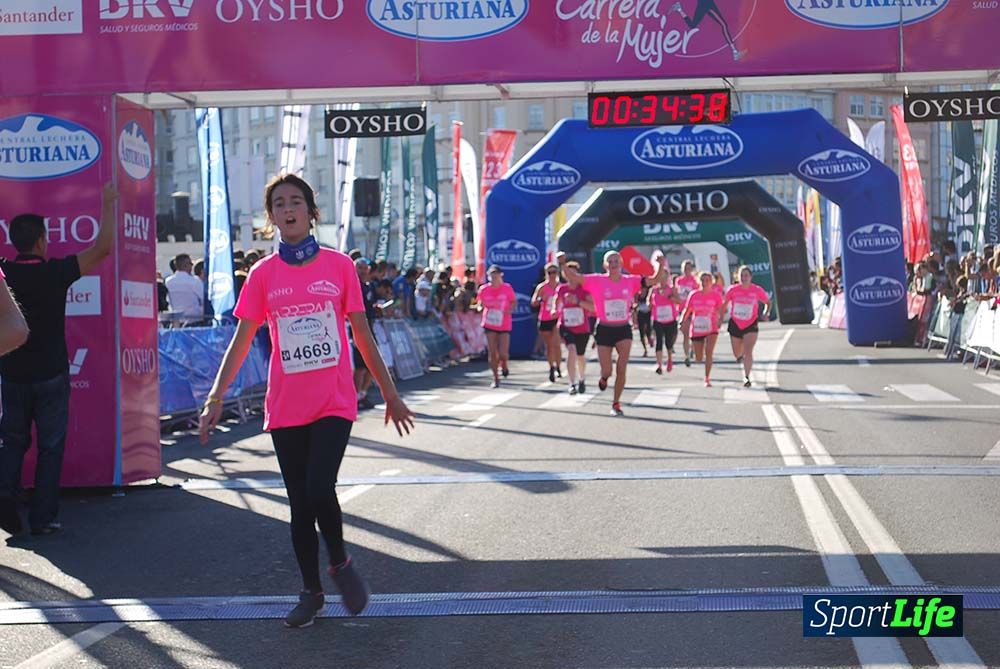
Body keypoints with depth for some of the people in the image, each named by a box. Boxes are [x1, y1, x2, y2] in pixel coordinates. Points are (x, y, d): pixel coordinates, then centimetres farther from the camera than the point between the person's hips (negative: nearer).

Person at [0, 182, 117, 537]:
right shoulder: (56, 272, -11)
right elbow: (103, 248, -6)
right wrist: (108, 203, 4)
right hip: (50, 375, -3)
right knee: (50, 446, 6)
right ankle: (43, 517, 6)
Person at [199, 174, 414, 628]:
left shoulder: (339, 266, 1)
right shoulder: (263, 275, 3)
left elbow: (362, 335, 6)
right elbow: (242, 340, 3)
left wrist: (390, 394, 9)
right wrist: (216, 396, -7)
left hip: (334, 403, -2)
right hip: (286, 407, 2)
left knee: (319, 489, -18)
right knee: (299, 504, 7)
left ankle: (340, 563, 11)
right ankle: (311, 592, 24)